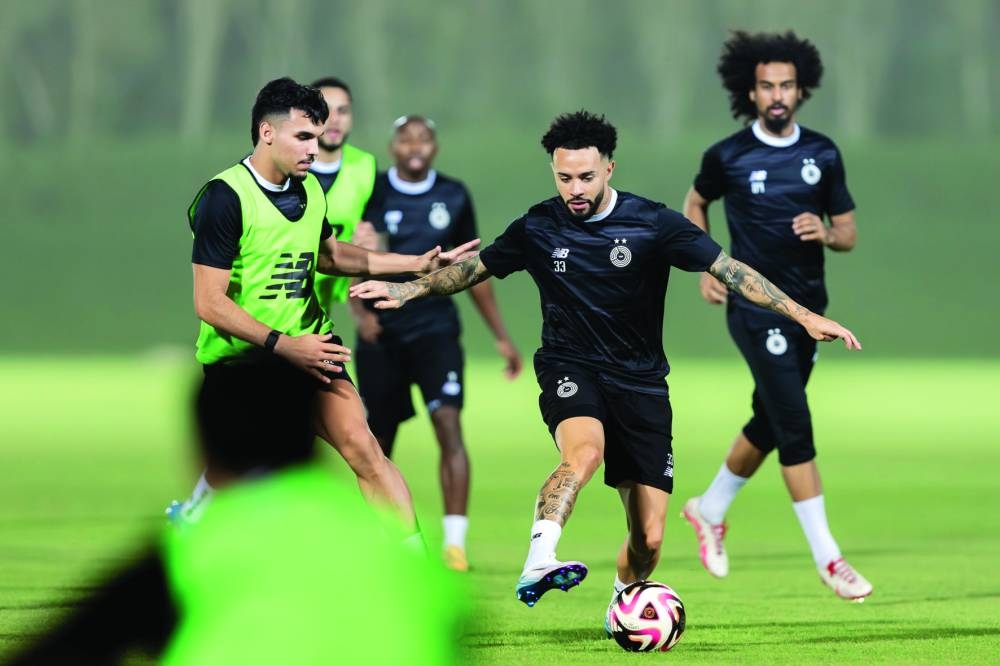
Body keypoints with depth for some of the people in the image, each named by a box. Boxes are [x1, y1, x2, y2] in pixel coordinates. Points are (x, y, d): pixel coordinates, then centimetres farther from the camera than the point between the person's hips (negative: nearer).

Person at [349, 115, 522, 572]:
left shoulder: (454, 197, 6)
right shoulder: (371, 194, -1)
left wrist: (501, 337, 17)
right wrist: (360, 311, -21)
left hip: (435, 328, 1)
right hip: (381, 333, -1)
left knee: (448, 423, -16)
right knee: (378, 441, 4)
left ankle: (455, 541, -19)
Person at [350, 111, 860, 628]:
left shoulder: (653, 223, -8)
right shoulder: (538, 228, -1)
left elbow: (728, 269, -9)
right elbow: (474, 269, 15)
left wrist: (803, 315, -15)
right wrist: (407, 290, 8)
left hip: (641, 382, 1)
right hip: (570, 369, -1)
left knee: (649, 538, -3)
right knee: (584, 450, -38)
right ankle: (538, 563, -51)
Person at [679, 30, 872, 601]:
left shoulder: (824, 155, 3)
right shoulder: (729, 157, -6)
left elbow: (848, 234, 8)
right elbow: (696, 203, 15)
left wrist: (825, 233, -15)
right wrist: (705, 266, 4)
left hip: (809, 307, 5)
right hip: (756, 306, -5)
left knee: (770, 424, 16)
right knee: (795, 426, -13)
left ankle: (711, 510, 40)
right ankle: (828, 558, -13)